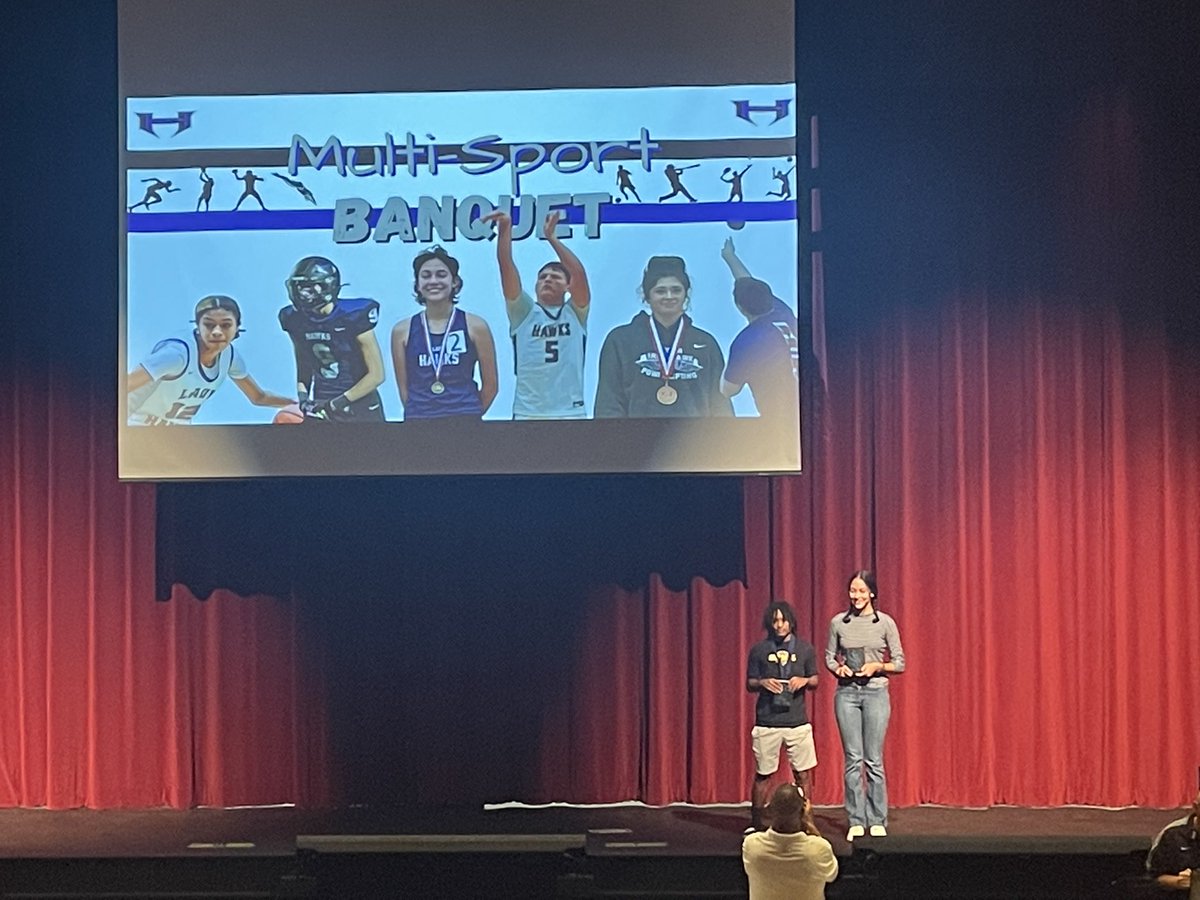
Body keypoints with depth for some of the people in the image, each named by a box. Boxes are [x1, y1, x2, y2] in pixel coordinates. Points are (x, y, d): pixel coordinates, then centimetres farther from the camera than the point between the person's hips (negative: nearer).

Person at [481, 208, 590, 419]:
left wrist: (551, 236, -16)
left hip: (571, 414, 0)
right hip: (528, 414, 0)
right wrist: (505, 229, -17)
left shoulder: (576, 313, 7)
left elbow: (578, 272, -9)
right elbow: (507, 267, -4)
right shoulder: (523, 312, 8)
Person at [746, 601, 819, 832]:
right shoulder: (759, 650, 3)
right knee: (763, 775, 5)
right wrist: (763, 683, -14)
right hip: (767, 723, -1)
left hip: (798, 721, 1)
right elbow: (749, 684, 7)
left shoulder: (805, 648, 5)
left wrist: (804, 681, -10)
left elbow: (814, 680, 12)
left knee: (803, 774, 1)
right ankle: (755, 824, 16)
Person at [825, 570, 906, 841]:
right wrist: (838, 668, -7)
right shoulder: (838, 622, 4)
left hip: (876, 692, -1)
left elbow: (899, 664, 2)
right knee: (853, 759, 2)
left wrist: (877, 667, -14)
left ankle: (877, 821, 8)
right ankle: (856, 821, 8)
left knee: (874, 760, 0)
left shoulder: (885, 623, -1)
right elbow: (829, 657, 13)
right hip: (846, 693, 2)